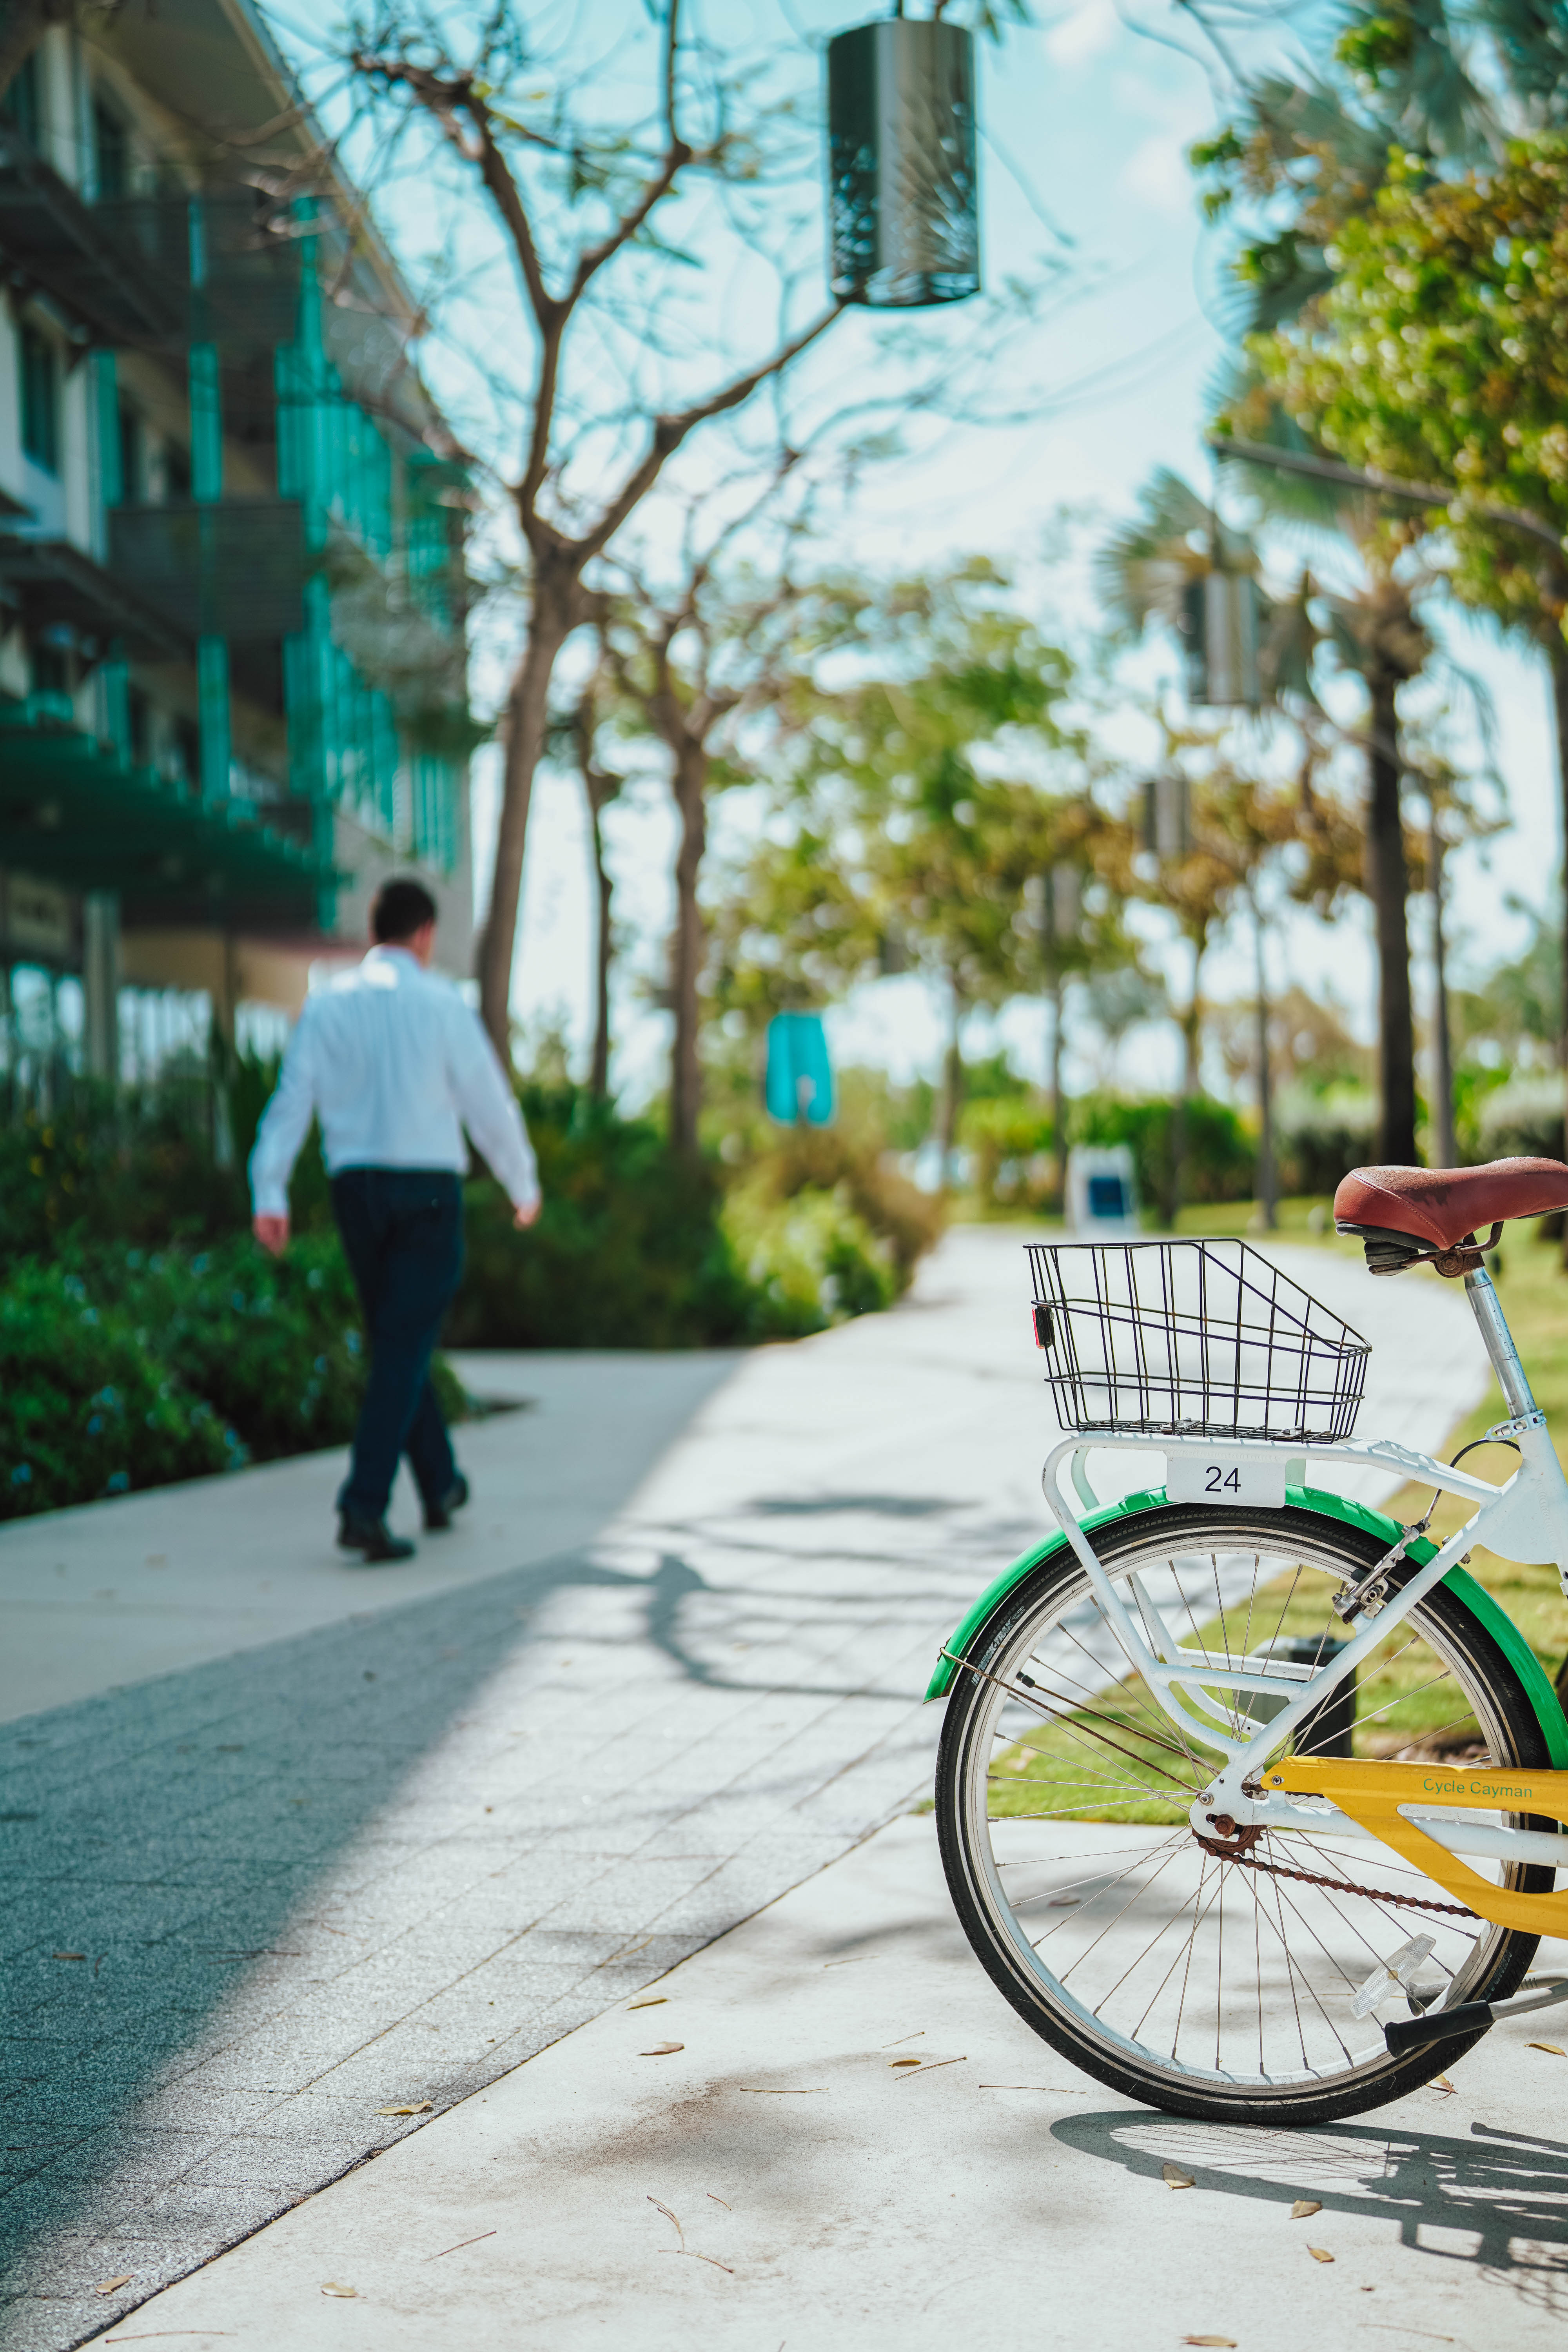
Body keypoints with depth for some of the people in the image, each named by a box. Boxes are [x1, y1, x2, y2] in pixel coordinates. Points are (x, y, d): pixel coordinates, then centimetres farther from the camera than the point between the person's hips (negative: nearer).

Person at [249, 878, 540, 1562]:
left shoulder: (326, 1004, 4)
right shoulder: (441, 1005, -5)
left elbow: (291, 1098, -4)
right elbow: (490, 1102, 0)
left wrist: (269, 1193, -5)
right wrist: (523, 1186, 14)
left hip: (355, 1191, 4)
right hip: (428, 1190, -4)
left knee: (395, 1342, 18)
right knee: (403, 1351, -5)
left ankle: (442, 1487, 31)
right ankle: (363, 1508, -16)